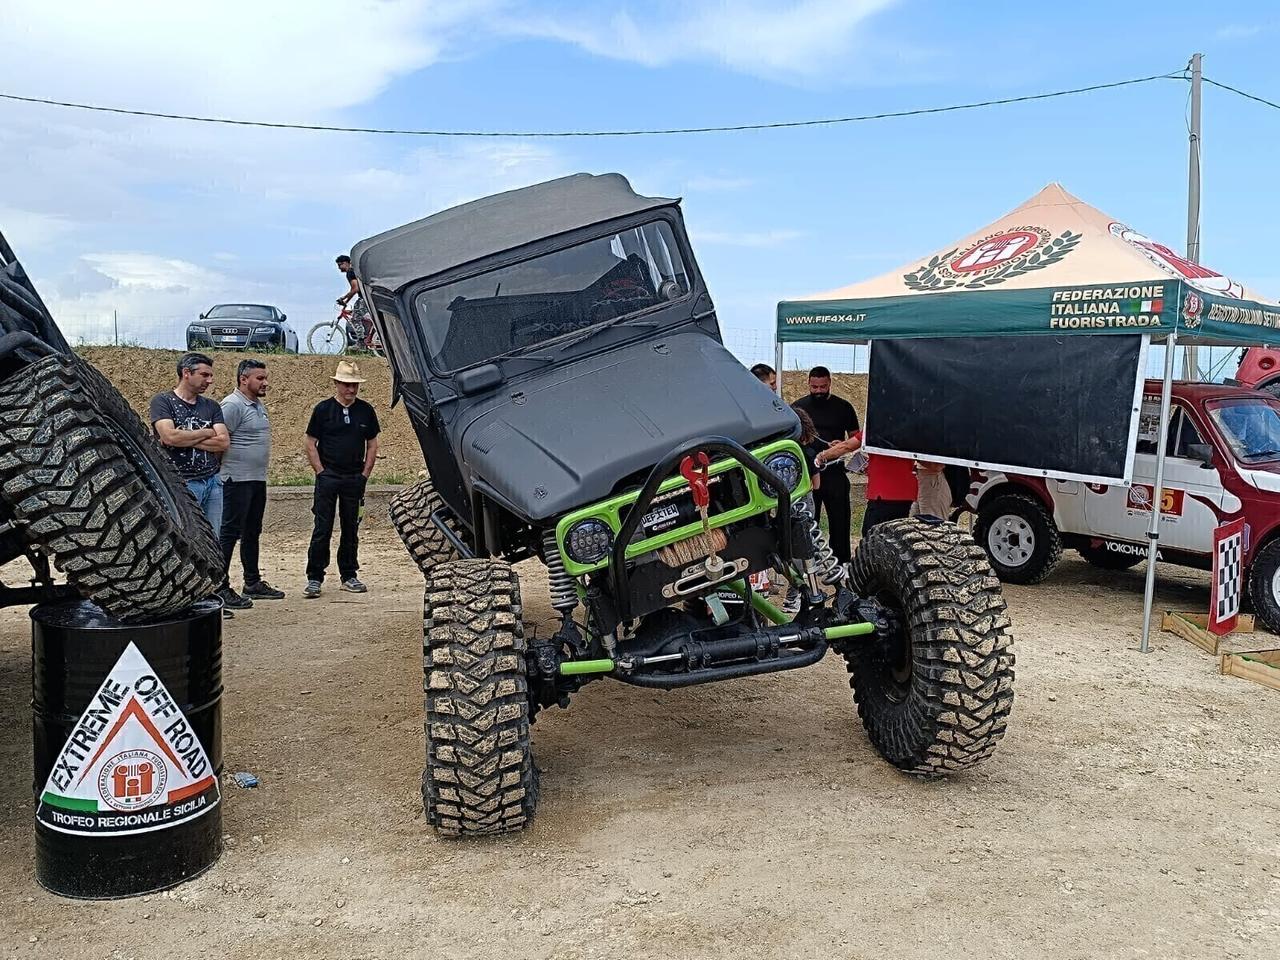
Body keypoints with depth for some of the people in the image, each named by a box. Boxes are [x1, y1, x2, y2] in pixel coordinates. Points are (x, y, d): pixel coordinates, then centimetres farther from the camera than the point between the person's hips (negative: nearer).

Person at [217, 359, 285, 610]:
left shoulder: (258, 405, 16)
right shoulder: (232, 405, -14)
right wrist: (227, 467, -17)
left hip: (257, 479, 10)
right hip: (237, 480, -9)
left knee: (252, 533, 16)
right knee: (229, 533, -6)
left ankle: (253, 583, 25)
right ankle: (221, 587, -2)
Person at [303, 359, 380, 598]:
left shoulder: (365, 410, 7)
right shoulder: (323, 409, -1)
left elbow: (372, 444, 13)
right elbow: (311, 444, 2)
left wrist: (365, 474, 3)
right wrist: (321, 472, -6)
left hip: (355, 479, 3)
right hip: (328, 478, -3)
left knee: (351, 529, 10)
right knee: (322, 529, -4)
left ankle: (349, 576, 19)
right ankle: (314, 579, 2)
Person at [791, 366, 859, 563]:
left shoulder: (844, 407, 5)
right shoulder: (798, 406, 6)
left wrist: (843, 446, -13)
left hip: (835, 474, 0)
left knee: (839, 521, 3)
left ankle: (842, 564, 11)